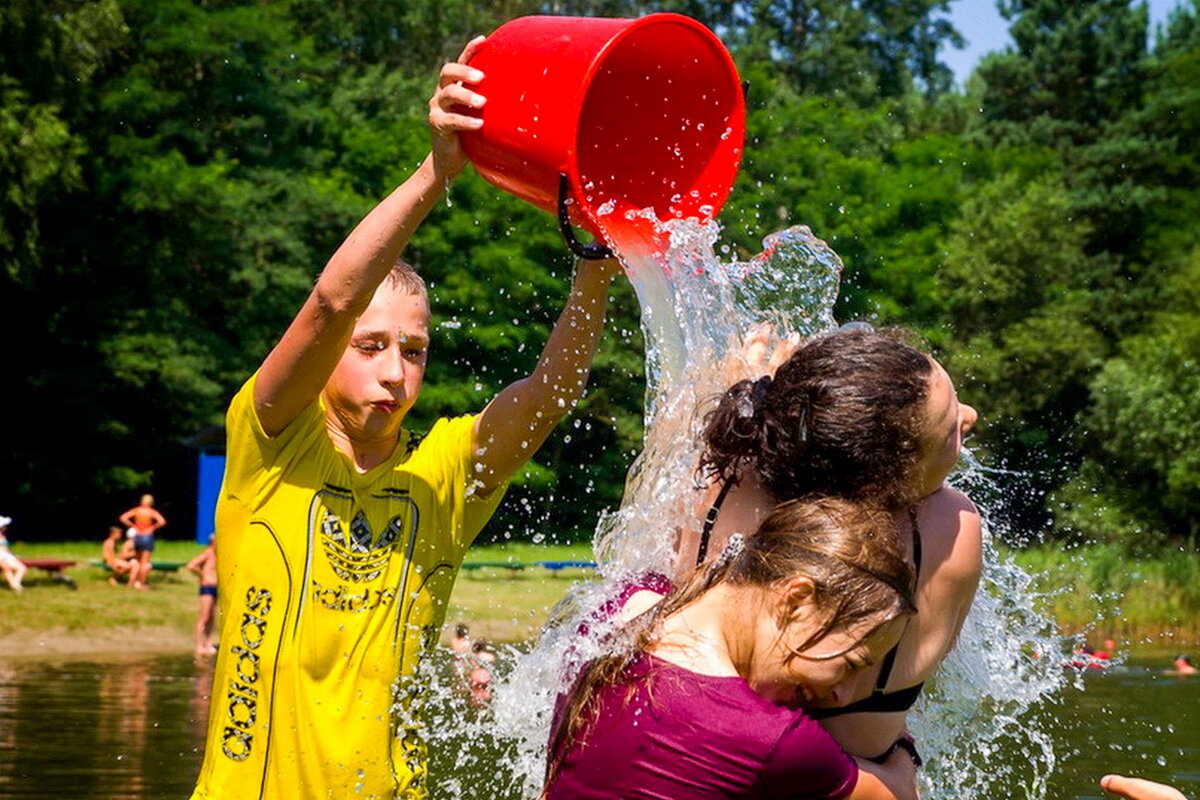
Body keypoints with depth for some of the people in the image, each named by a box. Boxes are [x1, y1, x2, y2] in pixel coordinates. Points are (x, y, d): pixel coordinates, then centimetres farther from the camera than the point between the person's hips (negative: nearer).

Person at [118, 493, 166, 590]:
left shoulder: (136, 510, 3)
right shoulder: (152, 512, -5)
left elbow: (123, 518, -5)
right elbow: (162, 521, -19)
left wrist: (133, 526, 1)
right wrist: (154, 527, -3)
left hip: (137, 536, 3)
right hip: (148, 536, -3)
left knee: (138, 561, 17)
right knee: (145, 562, 1)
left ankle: (132, 582, 11)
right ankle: (142, 584, 2)